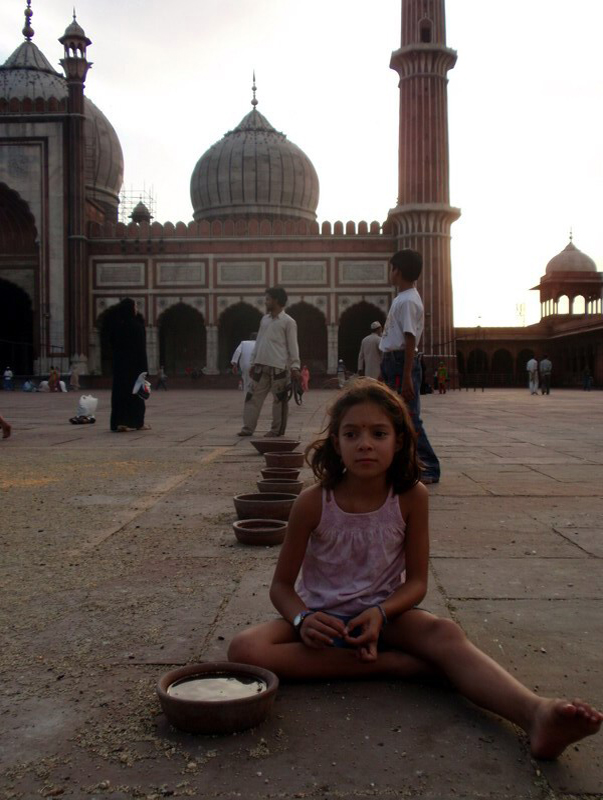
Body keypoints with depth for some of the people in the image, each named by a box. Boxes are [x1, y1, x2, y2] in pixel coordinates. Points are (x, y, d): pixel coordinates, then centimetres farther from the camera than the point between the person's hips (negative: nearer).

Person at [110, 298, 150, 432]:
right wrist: (144, 367, -9)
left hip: (119, 363, 5)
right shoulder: (137, 325, -11)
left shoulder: (117, 326, 4)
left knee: (120, 391, 5)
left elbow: (113, 345, 7)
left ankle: (119, 422, 1)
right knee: (135, 391, 4)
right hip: (134, 364, -5)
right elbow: (141, 348, -12)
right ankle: (138, 422, 10)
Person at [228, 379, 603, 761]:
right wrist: (302, 618, -25)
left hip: (385, 614, 0)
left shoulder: (411, 497, -8)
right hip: (322, 617, 0)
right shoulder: (313, 503, -12)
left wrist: (380, 613, -22)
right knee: (245, 649, -28)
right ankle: (392, 664, -27)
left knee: (446, 634, -31)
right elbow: (282, 584, -3)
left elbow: (417, 581, -2)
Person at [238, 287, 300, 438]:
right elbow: (258, 342, 17)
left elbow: (293, 346, -6)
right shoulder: (264, 319, 15)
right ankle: (247, 428, 8)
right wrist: (253, 362, 15)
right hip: (261, 366, 6)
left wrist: (295, 366, -12)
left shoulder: (288, 322, -4)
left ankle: (277, 430, 11)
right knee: (253, 397, 4)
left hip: (279, 367, -6)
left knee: (279, 400, 2)